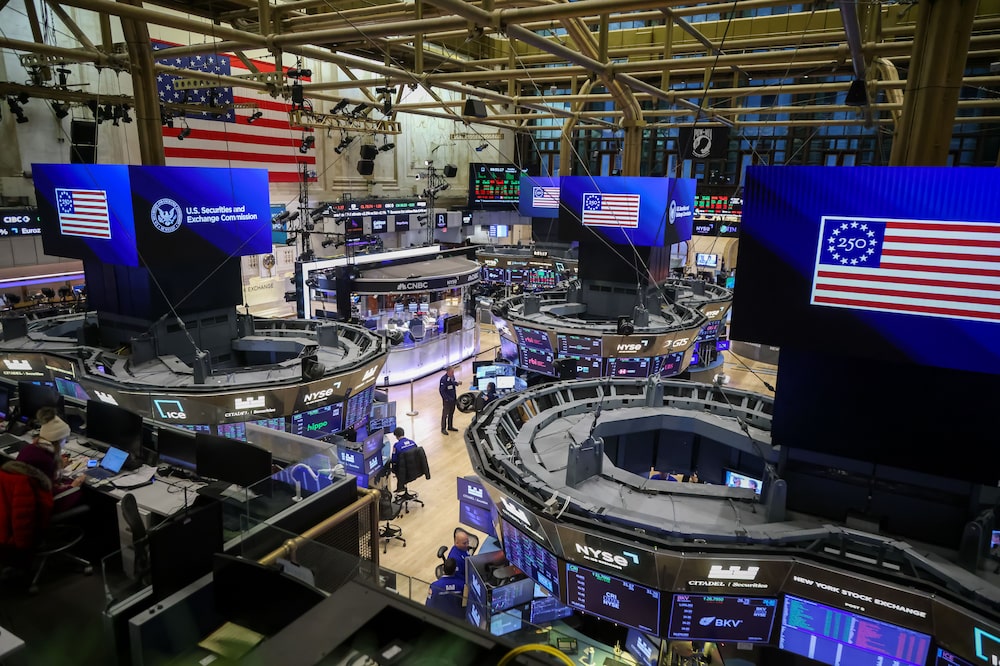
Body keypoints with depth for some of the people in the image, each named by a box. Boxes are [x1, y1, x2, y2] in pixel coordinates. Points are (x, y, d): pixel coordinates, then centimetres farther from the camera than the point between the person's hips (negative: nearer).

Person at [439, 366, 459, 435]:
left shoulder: (452, 377, -1)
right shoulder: (444, 379, -22)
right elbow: (441, 391, -21)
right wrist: (448, 398, -21)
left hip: (453, 399, 7)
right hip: (447, 400, -7)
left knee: (451, 413, 19)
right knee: (445, 414, 5)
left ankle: (450, 427, 34)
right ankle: (443, 429, 17)